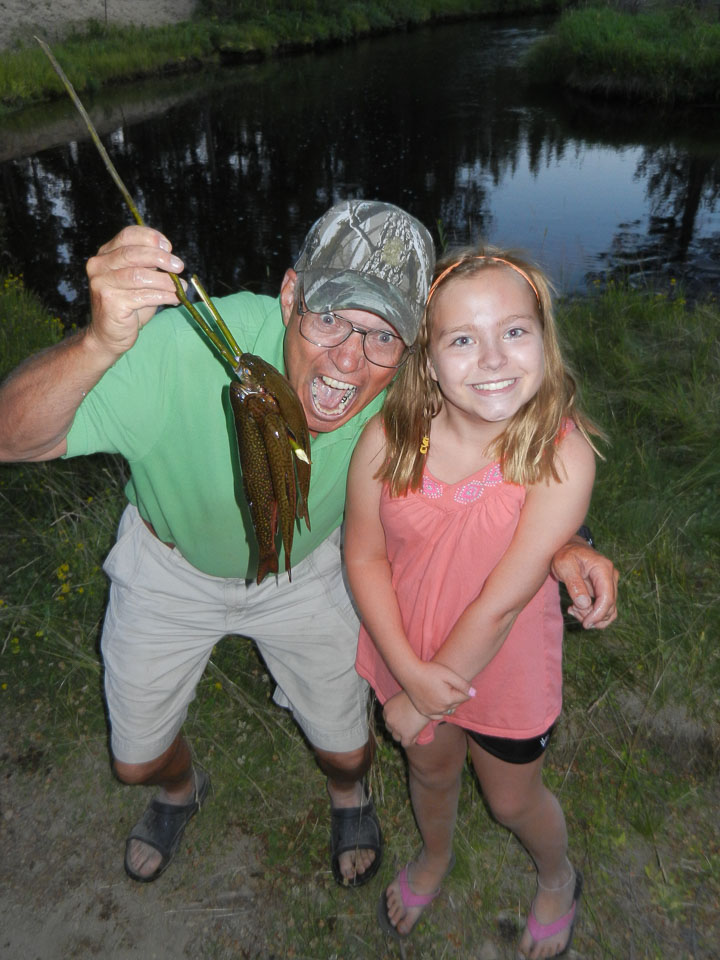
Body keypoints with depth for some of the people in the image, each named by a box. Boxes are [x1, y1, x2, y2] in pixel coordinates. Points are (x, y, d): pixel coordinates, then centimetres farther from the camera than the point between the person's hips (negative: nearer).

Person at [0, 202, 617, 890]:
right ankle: (180, 787, 60)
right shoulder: (188, 348, -41)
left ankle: (348, 794, 56)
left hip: (304, 571, 1)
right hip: (170, 566, 0)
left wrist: (560, 542, -29)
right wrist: (101, 342, -62)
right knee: (137, 759, 18)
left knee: (346, 750, 14)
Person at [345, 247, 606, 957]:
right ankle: (434, 857, 65)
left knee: (513, 799, 23)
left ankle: (558, 879, 60)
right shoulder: (388, 438, -21)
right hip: (410, 655, 3)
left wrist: (423, 702, -18)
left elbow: (504, 601, -26)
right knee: (431, 769, 29)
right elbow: (365, 555, -11)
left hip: (505, 668, -2)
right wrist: (411, 672, -18)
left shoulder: (563, 453, -28)